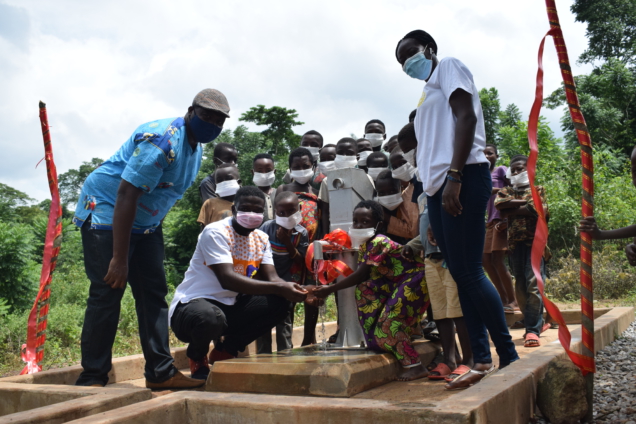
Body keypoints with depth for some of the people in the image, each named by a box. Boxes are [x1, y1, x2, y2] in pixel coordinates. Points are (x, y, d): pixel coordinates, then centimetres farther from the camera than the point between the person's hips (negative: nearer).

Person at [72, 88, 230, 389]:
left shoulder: (196, 147, 5)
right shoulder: (161, 139, -25)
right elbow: (126, 195, -30)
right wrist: (119, 259, -31)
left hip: (146, 222, 9)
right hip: (107, 213, -9)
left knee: (154, 293, 5)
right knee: (107, 293, -11)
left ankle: (160, 371, 10)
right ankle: (92, 378, -1)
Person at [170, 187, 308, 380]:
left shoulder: (261, 239, 6)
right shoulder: (216, 232, -18)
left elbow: (271, 277, -5)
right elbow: (227, 280, -30)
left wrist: (290, 289, -30)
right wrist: (279, 288, -37)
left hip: (229, 308, 7)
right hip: (192, 305, -7)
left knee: (280, 303, -9)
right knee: (211, 317, -40)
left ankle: (224, 351, 6)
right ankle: (197, 356, -1)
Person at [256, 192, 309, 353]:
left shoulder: (301, 233, -7)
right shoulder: (267, 227, -9)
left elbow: (300, 261, -9)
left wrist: (288, 242, -20)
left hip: (287, 285, 0)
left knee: (285, 324, 6)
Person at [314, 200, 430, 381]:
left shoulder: (379, 243, -22)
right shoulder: (366, 244, 7)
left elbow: (361, 275, -22)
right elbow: (360, 276, 6)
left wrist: (330, 289, -19)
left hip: (415, 279, -10)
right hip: (395, 283, 10)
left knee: (388, 322, -14)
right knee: (364, 288, 3)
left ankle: (415, 366, -11)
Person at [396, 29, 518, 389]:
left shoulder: (448, 67, 5)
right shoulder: (429, 92, 28)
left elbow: (466, 117, -11)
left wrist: (454, 176, -21)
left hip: (463, 178, -9)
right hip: (438, 186, 9)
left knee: (469, 271, -12)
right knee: (461, 275, 4)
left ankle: (510, 357, -5)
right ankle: (482, 361, 6)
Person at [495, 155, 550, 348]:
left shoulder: (537, 189, 11)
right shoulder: (506, 191, 19)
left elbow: (540, 211, -8)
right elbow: (499, 204, -4)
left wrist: (511, 211, -2)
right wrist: (524, 203, -7)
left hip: (535, 240, -4)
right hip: (515, 242, 4)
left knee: (534, 284, -14)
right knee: (520, 286, 5)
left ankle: (533, 329, -13)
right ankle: (537, 322, 18)